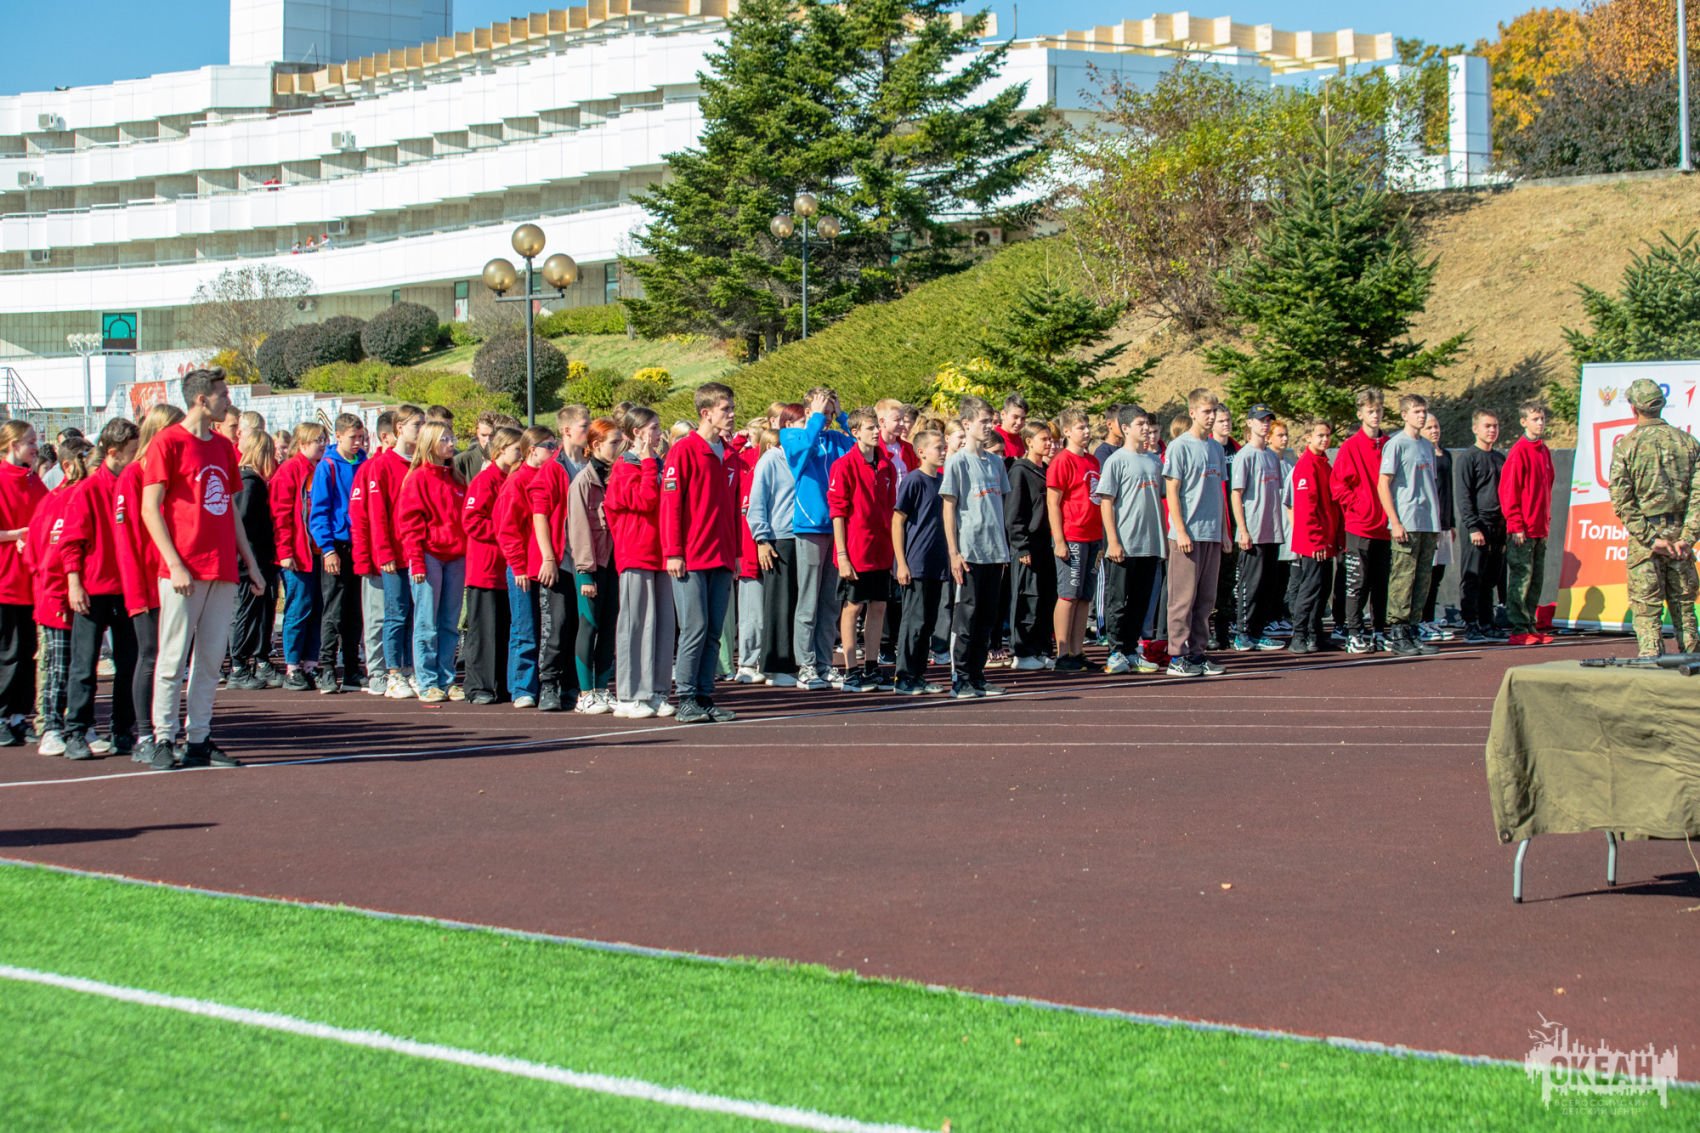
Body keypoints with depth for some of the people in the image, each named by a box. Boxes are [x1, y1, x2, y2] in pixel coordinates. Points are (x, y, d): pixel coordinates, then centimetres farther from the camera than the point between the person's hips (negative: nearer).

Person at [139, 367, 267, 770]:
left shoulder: (223, 447, 16)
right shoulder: (168, 442, -5)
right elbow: (150, 509, -8)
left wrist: (250, 563, 18)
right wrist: (174, 563, -16)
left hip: (223, 570, 7)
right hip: (184, 571, -7)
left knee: (212, 658, 7)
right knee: (173, 658, -3)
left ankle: (199, 740, 11)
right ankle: (163, 740, 2)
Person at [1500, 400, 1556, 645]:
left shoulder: (1544, 451, 14)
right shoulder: (1519, 452, -10)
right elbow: (1508, 491, -12)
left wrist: (1547, 521, 15)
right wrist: (1516, 525, -15)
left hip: (1540, 529, 8)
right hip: (1522, 530, -8)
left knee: (1536, 579, 10)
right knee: (1521, 577, -5)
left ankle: (1530, 626, 17)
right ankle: (1519, 629, -3)